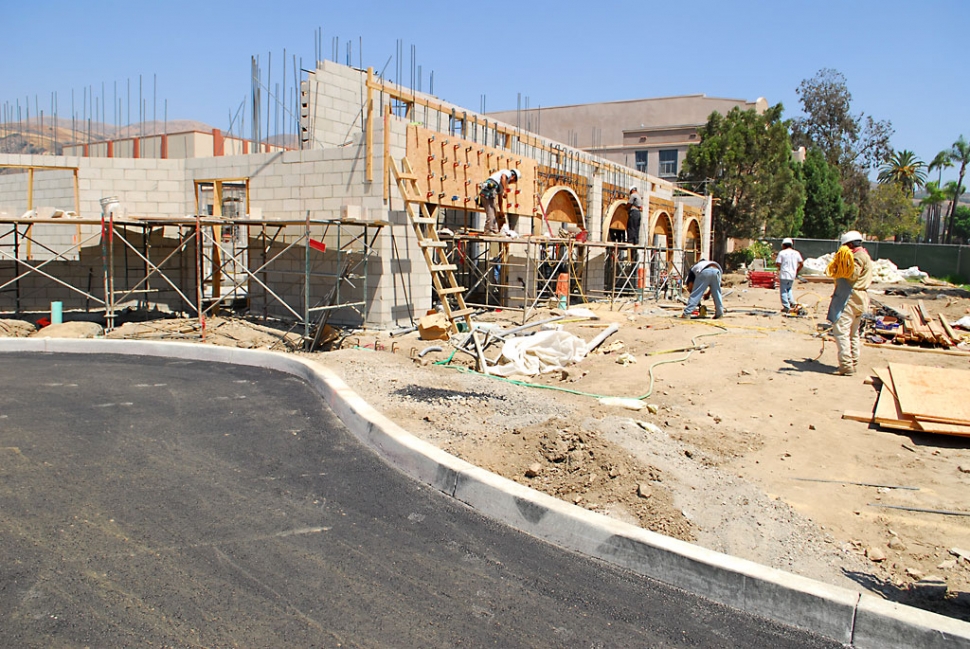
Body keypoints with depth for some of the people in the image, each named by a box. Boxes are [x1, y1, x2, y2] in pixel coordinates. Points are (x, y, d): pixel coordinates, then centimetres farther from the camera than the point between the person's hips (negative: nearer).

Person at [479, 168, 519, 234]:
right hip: (489, 190, -9)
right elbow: (503, 177, -11)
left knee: (494, 213, 12)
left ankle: (495, 231, 12)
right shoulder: (508, 172, 13)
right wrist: (505, 189, -21)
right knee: (491, 213, -11)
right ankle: (489, 232, -12)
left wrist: (501, 210, 41)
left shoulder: (501, 185, 36)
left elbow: (500, 199, 39)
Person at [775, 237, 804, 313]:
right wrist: (797, 271, 17)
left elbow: (778, 263, -11)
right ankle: (792, 302, 9)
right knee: (789, 289, 25)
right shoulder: (796, 253, 6)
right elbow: (802, 264, 6)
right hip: (792, 275, 5)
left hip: (784, 275, -5)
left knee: (783, 291, 3)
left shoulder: (782, 253, -6)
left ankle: (786, 307, 1)